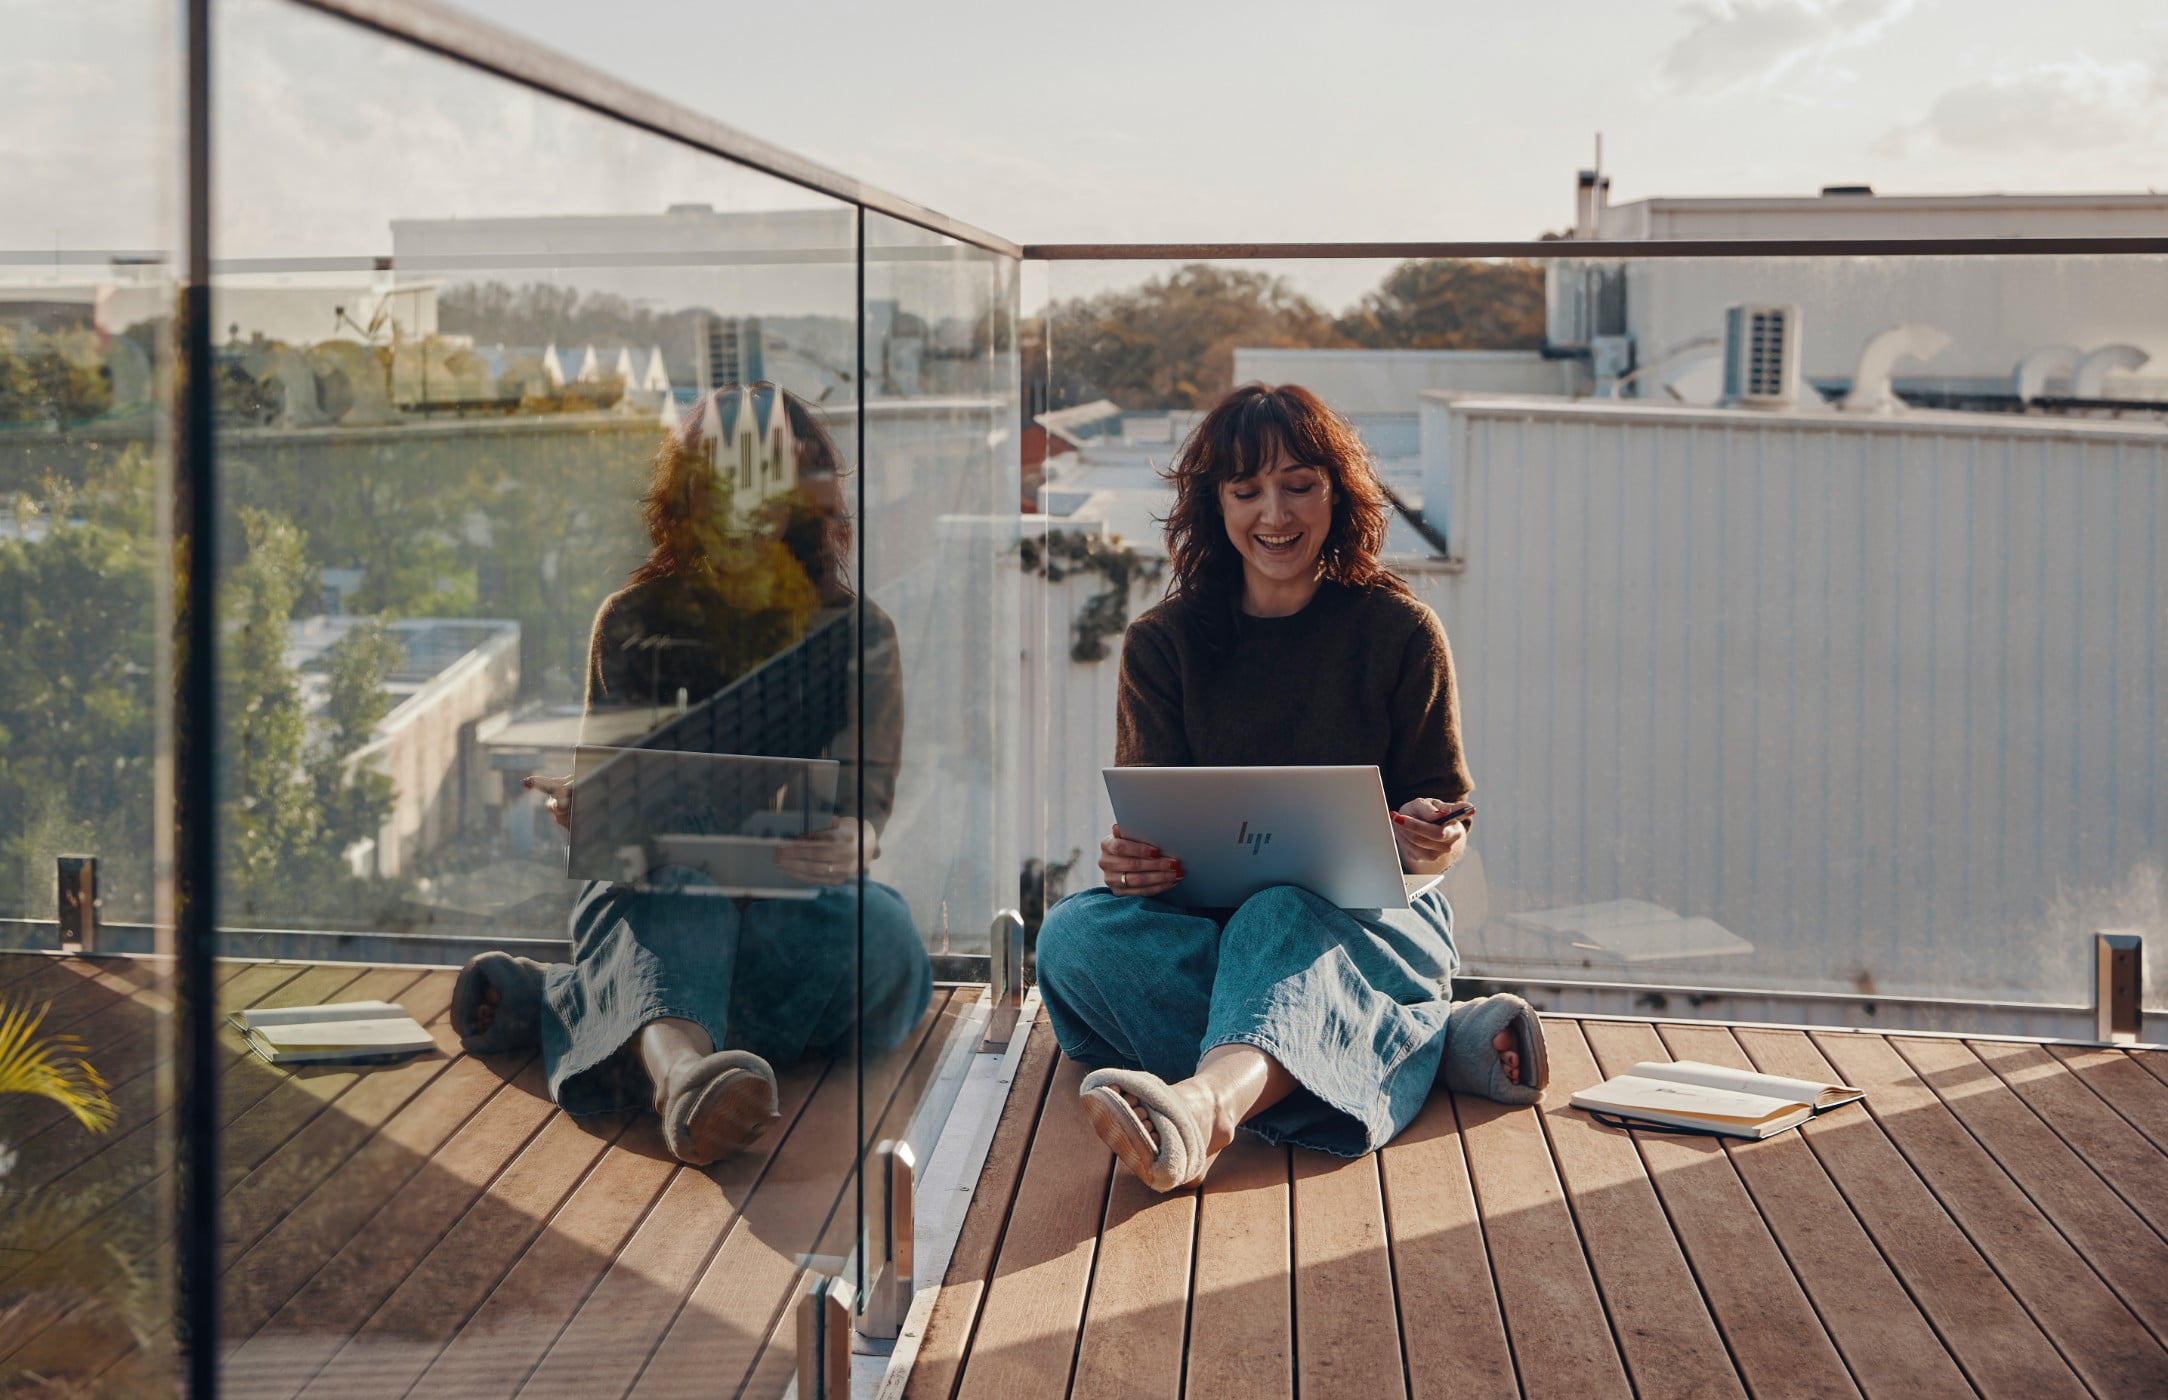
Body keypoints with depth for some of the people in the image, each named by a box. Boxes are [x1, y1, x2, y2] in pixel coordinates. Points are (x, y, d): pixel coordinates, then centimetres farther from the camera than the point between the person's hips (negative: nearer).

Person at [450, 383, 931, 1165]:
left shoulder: (857, 633, 10)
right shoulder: (634, 621, 12)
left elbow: (867, 788, -1)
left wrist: (856, 838, -28)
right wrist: (577, 806, -19)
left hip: (797, 891, 1)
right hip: (659, 873, 0)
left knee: (873, 930, -37)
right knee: (676, 903, -39)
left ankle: (558, 1005, -30)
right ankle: (682, 1072, -75)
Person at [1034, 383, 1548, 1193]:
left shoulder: (1400, 632, 5)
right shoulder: (1163, 645, 9)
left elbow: (1447, 814, 6)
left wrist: (1433, 842, -21)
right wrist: (1130, 861, -24)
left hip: (1370, 918, -2)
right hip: (1206, 918, 2)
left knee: (1283, 917, -36)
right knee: (1075, 934, -30)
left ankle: (1206, 1102, -69)